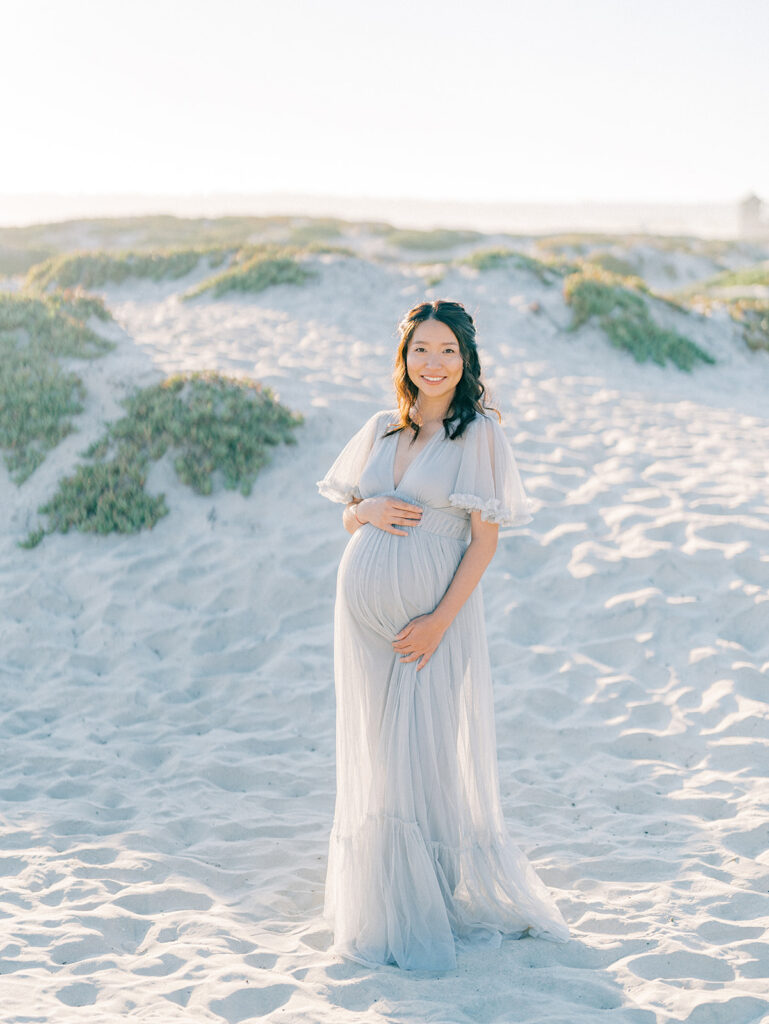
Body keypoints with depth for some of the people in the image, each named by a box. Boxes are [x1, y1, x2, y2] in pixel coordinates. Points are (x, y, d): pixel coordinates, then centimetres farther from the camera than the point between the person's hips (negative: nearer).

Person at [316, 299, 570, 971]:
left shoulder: (480, 433, -4)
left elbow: (485, 538, -8)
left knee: (430, 755, -3)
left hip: (435, 611, -5)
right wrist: (370, 511, -7)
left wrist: (441, 619, -16)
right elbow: (349, 516, 17)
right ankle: (383, 906, 20)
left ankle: (443, 907, 11)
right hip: (365, 606, 5)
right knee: (375, 757, 9)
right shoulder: (382, 429, 11)